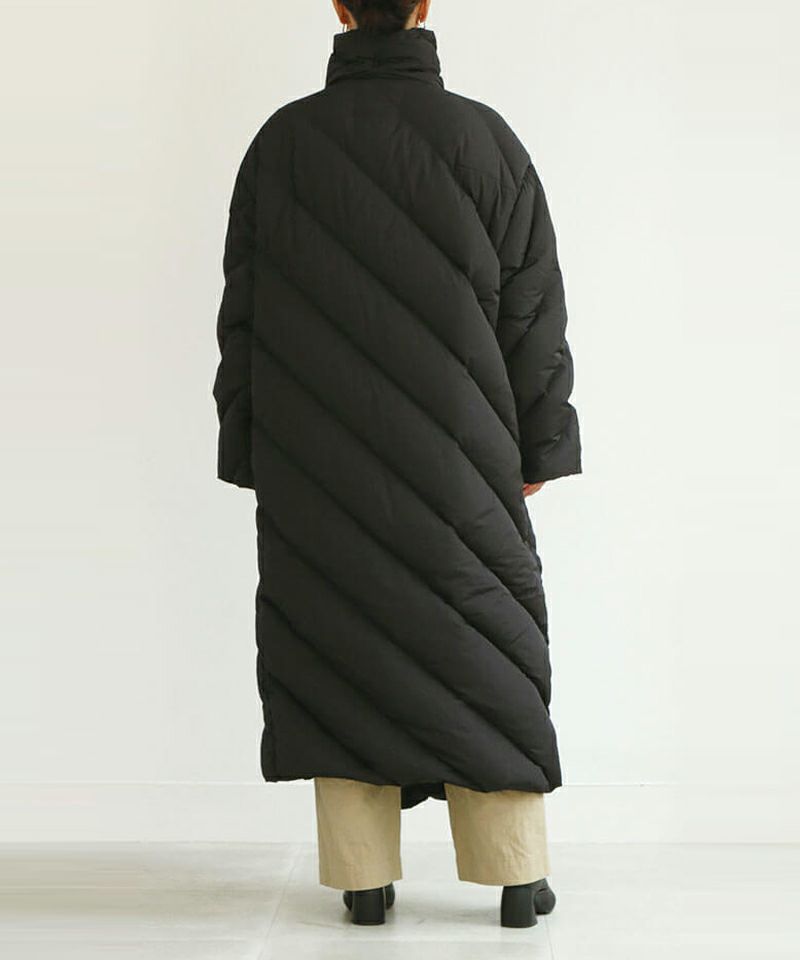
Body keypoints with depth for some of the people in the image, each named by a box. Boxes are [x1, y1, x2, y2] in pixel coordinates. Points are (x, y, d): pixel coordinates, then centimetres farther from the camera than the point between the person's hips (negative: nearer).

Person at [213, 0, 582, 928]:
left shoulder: (280, 142, -3)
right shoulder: (484, 140, -5)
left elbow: (244, 312, 0)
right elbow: (533, 310, -4)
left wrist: (253, 453, 8)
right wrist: (535, 446, 5)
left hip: (317, 458, 1)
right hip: (451, 455, 0)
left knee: (338, 641, 10)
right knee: (483, 642, 10)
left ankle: (365, 877, 13)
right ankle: (517, 875, 14)